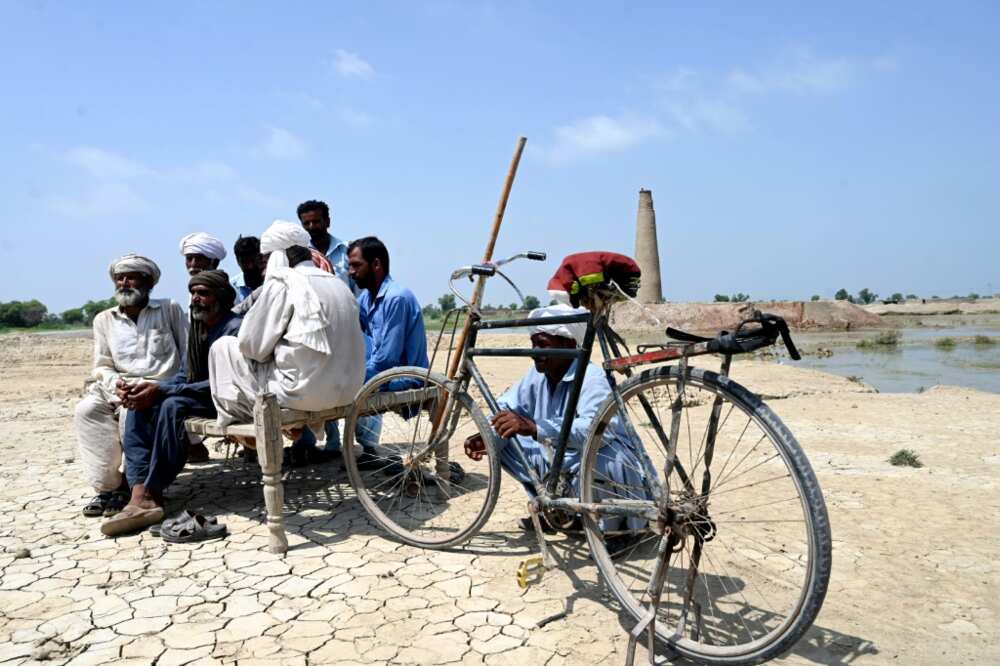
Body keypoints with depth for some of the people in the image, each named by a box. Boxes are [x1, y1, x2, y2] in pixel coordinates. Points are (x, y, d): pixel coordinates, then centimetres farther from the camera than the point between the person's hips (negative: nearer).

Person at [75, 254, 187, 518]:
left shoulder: (170, 310, 6)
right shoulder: (104, 320, 16)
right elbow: (101, 367, 11)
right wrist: (115, 383, -11)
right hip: (120, 390, 4)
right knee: (85, 411, -23)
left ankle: (130, 485, -14)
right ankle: (107, 485, -15)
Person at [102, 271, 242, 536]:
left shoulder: (234, 328, -13)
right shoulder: (197, 329, 15)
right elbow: (185, 375, 16)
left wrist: (162, 390, -24)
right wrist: (152, 389, -5)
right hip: (197, 397, 9)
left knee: (173, 405, -32)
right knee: (139, 407, -10)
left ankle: (151, 494, -25)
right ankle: (140, 491, -23)